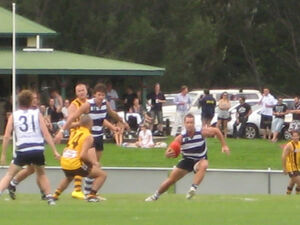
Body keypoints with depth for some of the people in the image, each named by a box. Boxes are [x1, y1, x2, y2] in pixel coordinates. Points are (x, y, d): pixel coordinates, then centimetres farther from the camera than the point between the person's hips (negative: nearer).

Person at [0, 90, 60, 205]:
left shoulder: (14, 115, 8)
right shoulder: (37, 114, 8)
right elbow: (46, 134, 2)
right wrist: (55, 151, 3)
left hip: (22, 150, -1)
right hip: (38, 150, 1)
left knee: (9, 174, 7)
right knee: (41, 174, 24)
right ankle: (49, 198, 16)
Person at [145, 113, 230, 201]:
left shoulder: (202, 132, -23)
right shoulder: (181, 138, -21)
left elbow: (216, 131, -4)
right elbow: (168, 153, -20)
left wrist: (224, 145, -5)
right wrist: (169, 154, -45)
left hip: (201, 160, -1)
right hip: (187, 160, 1)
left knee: (203, 166, -39)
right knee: (171, 180, 3)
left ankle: (193, 188, -42)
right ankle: (155, 196, 25)